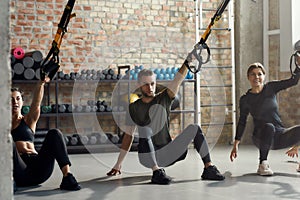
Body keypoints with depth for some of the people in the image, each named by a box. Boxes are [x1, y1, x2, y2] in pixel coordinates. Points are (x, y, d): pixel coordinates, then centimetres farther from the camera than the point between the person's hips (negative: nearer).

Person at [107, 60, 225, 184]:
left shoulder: (164, 99, 6)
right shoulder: (134, 108, 6)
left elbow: (178, 80, -10)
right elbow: (128, 136, 10)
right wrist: (118, 164, 10)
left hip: (167, 154, 2)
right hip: (147, 158, -2)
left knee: (194, 129, -13)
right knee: (144, 129, -30)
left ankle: (208, 168, -20)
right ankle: (156, 171, -36)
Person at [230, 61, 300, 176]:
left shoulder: (271, 88, 2)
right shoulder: (245, 99, -1)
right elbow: (242, 122, 6)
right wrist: (235, 145, 6)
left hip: (279, 136, 2)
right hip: (261, 138, -1)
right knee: (268, 127, -38)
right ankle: (263, 164, -24)